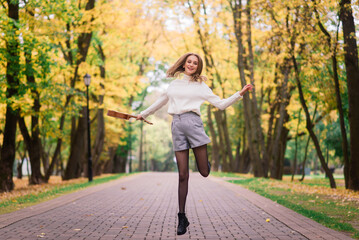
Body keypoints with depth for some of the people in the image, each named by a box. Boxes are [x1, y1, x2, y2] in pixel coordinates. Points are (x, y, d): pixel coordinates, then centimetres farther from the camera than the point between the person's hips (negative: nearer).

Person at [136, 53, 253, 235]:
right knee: (182, 175, -3)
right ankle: (182, 218, 3)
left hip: (192, 122, -1)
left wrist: (240, 93, -1)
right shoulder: (174, 83, 20)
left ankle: (203, 158, 32)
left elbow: (221, 104, 10)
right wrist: (144, 114, 44)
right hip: (177, 125, 2)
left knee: (204, 172, -7)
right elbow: (161, 101, 36)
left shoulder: (200, 86, 13)